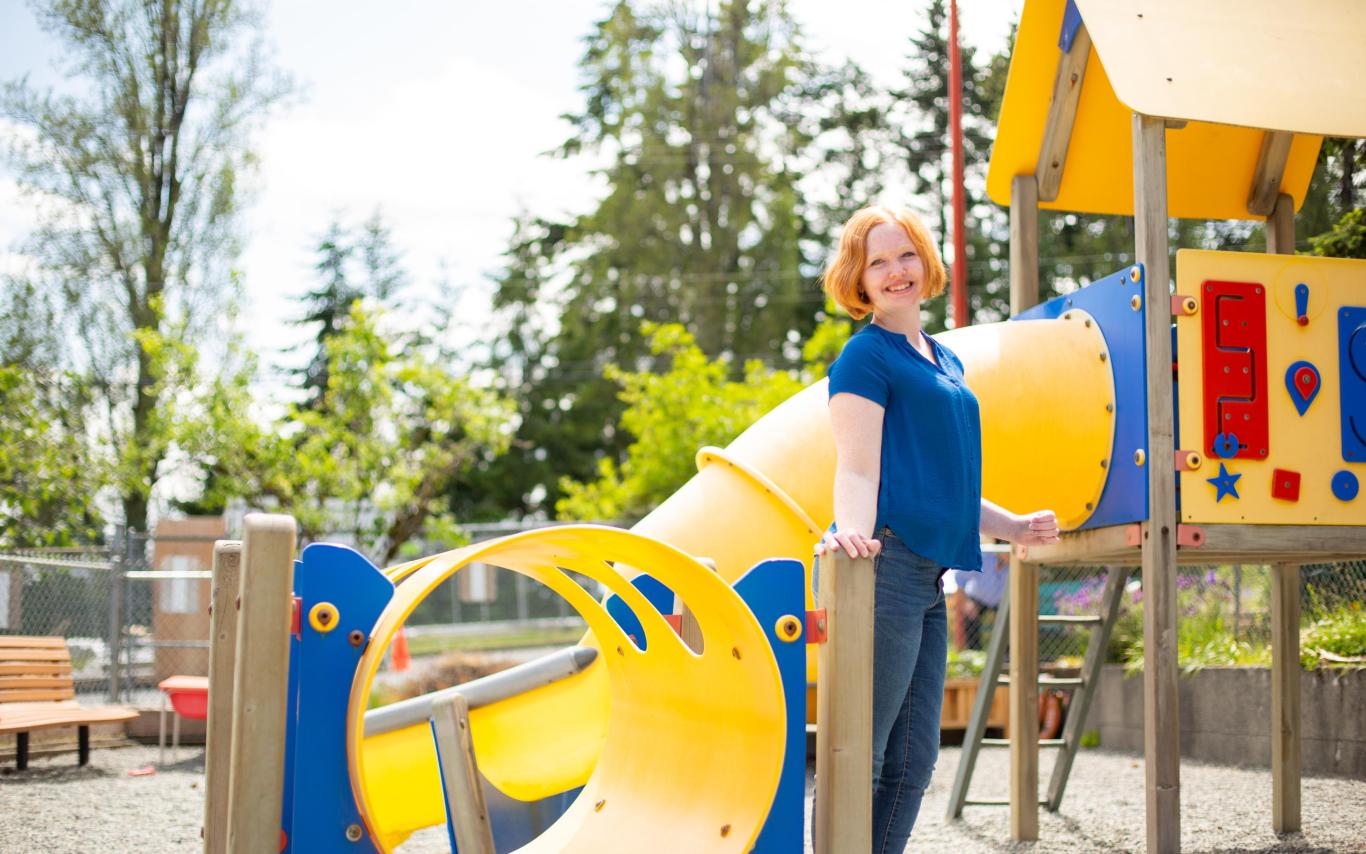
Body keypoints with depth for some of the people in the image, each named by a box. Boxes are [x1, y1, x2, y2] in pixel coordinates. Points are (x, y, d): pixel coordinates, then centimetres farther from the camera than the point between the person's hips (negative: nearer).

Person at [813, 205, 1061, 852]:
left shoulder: (945, 361, 22)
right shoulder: (867, 355, -3)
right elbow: (857, 466, -13)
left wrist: (1013, 528, 25)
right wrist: (852, 531, -31)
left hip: (927, 578, 9)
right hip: (884, 568, -9)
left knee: (913, 762, 11)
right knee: (859, 757, -8)